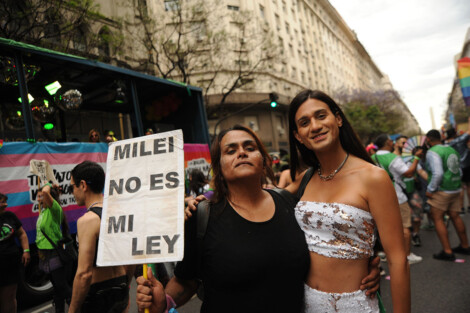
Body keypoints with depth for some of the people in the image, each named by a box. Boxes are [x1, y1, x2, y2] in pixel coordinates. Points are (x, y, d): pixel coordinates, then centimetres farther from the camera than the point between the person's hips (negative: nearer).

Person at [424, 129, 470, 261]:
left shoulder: (432, 152, -15)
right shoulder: (451, 149, 11)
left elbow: (438, 173, -23)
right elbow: (459, 170, 14)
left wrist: (430, 189, -14)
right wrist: (457, 184, 22)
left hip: (442, 191, -8)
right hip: (456, 189, 8)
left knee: (437, 219, 0)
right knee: (455, 216, 18)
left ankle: (447, 252, 2)